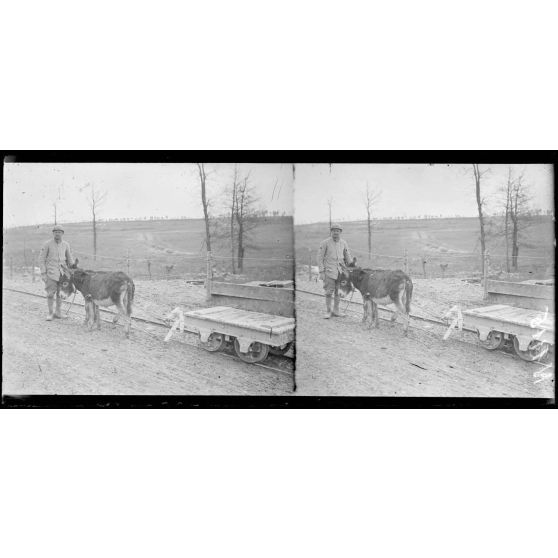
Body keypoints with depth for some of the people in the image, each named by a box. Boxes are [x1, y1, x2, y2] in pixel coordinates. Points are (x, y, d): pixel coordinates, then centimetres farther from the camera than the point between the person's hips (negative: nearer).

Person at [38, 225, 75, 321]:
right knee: (50, 293, -4)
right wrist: (43, 273, -9)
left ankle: (58, 312, 17)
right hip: (51, 273, -3)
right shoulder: (47, 244, -5)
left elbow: (69, 259, 13)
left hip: (62, 272, 3)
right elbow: (41, 259, -3)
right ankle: (50, 313, 7)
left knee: (61, 293, 5)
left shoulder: (66, 245, 5)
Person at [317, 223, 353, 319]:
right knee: (329, 292, -3)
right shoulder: (325, 243, -5)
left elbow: (348, 258, 13)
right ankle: (328, 311, 9)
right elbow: (320, 258, -5)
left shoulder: (343, 243, 6)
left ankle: (336, 310, 18)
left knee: (339, 291, 6)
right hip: (329, 271, -4)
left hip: (341, 271, 4)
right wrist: (321, 272, -10)